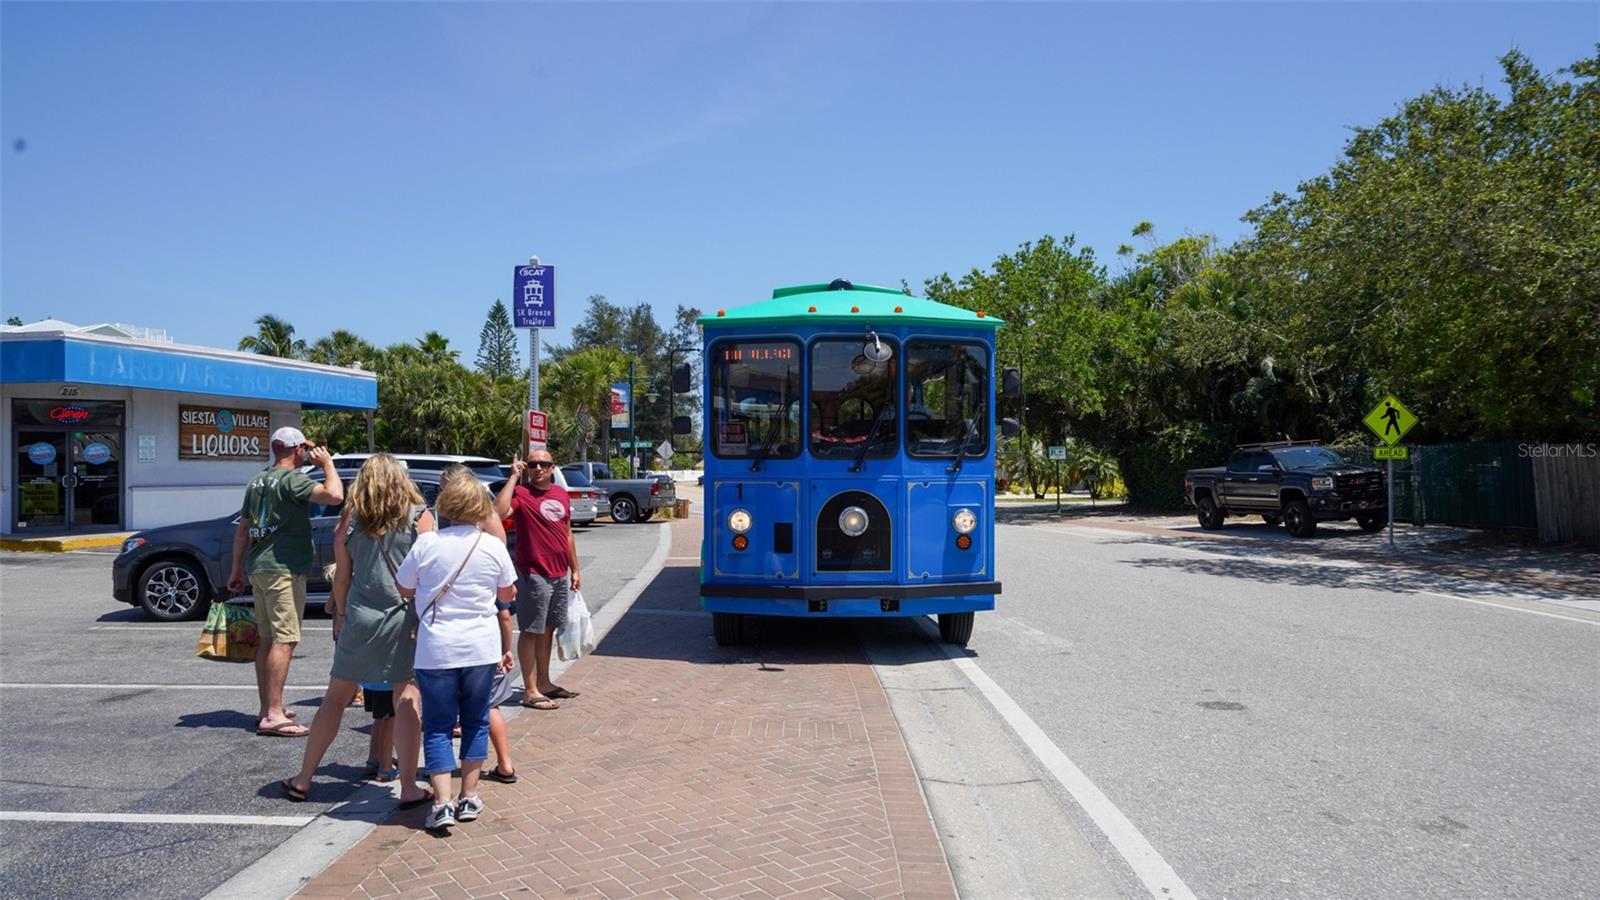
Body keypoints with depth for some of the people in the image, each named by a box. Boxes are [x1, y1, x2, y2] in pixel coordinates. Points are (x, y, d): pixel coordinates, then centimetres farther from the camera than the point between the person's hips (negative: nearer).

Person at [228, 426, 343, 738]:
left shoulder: (257, 481, 16)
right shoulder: (292, 479, -12)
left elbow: (242, 528, 19)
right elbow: (335, 495, -26)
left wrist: (237, 568, 24)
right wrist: (327, 462, -9)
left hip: (258, 568, 9)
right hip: (283, 570, -9)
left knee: (267, 638, 14)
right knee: (284, 639, -9)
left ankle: (267, 708, 22)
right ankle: (273, 715, -12)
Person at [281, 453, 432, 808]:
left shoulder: (351, 520, 3)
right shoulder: (420, 518, -3)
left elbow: (342, 577, 5)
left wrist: (341, 616, 17)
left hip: (360, 617, 2)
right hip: (406, 618, -2)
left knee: (336, 697, 14)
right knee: (406, 698, 2)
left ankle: (303, 779, 25)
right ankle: (409, 788, 2)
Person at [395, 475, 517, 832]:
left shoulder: (427, 543, -10)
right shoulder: (493, 546, -5)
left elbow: (404, 589, 2)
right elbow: (507, 594, 8)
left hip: (436, 651, -2)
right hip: (482, 647, 2)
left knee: (438, 726, 8)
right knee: (475, 720, 16)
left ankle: (442, 803, 0)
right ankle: (469, 797, 21)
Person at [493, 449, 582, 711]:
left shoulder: (561, 494, 12)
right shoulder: (521, 493, -9)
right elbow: (498, 512, -31)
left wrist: (574, 570, 18)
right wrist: (513, 477, -23)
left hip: (560, 575, 7)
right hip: (534, 575, -7)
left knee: (548, 630, 16)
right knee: (531, 632, 0)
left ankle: (544, 682, 27)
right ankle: (530, 691, 5)